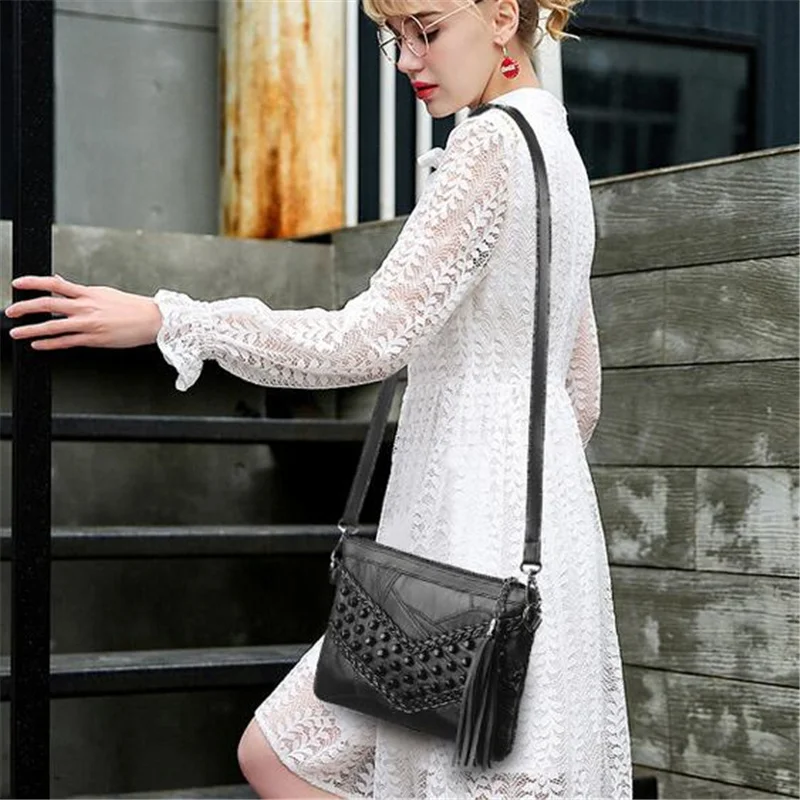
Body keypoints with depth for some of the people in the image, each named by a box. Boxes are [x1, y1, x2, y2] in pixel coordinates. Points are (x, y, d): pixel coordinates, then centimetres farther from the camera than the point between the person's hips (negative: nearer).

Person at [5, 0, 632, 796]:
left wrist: (166, 319, -18)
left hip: (474, 523, -10)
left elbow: (373, 337, -21)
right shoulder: (553, 145, 18)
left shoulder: (491, 144, -13)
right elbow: (581, 393, 22)